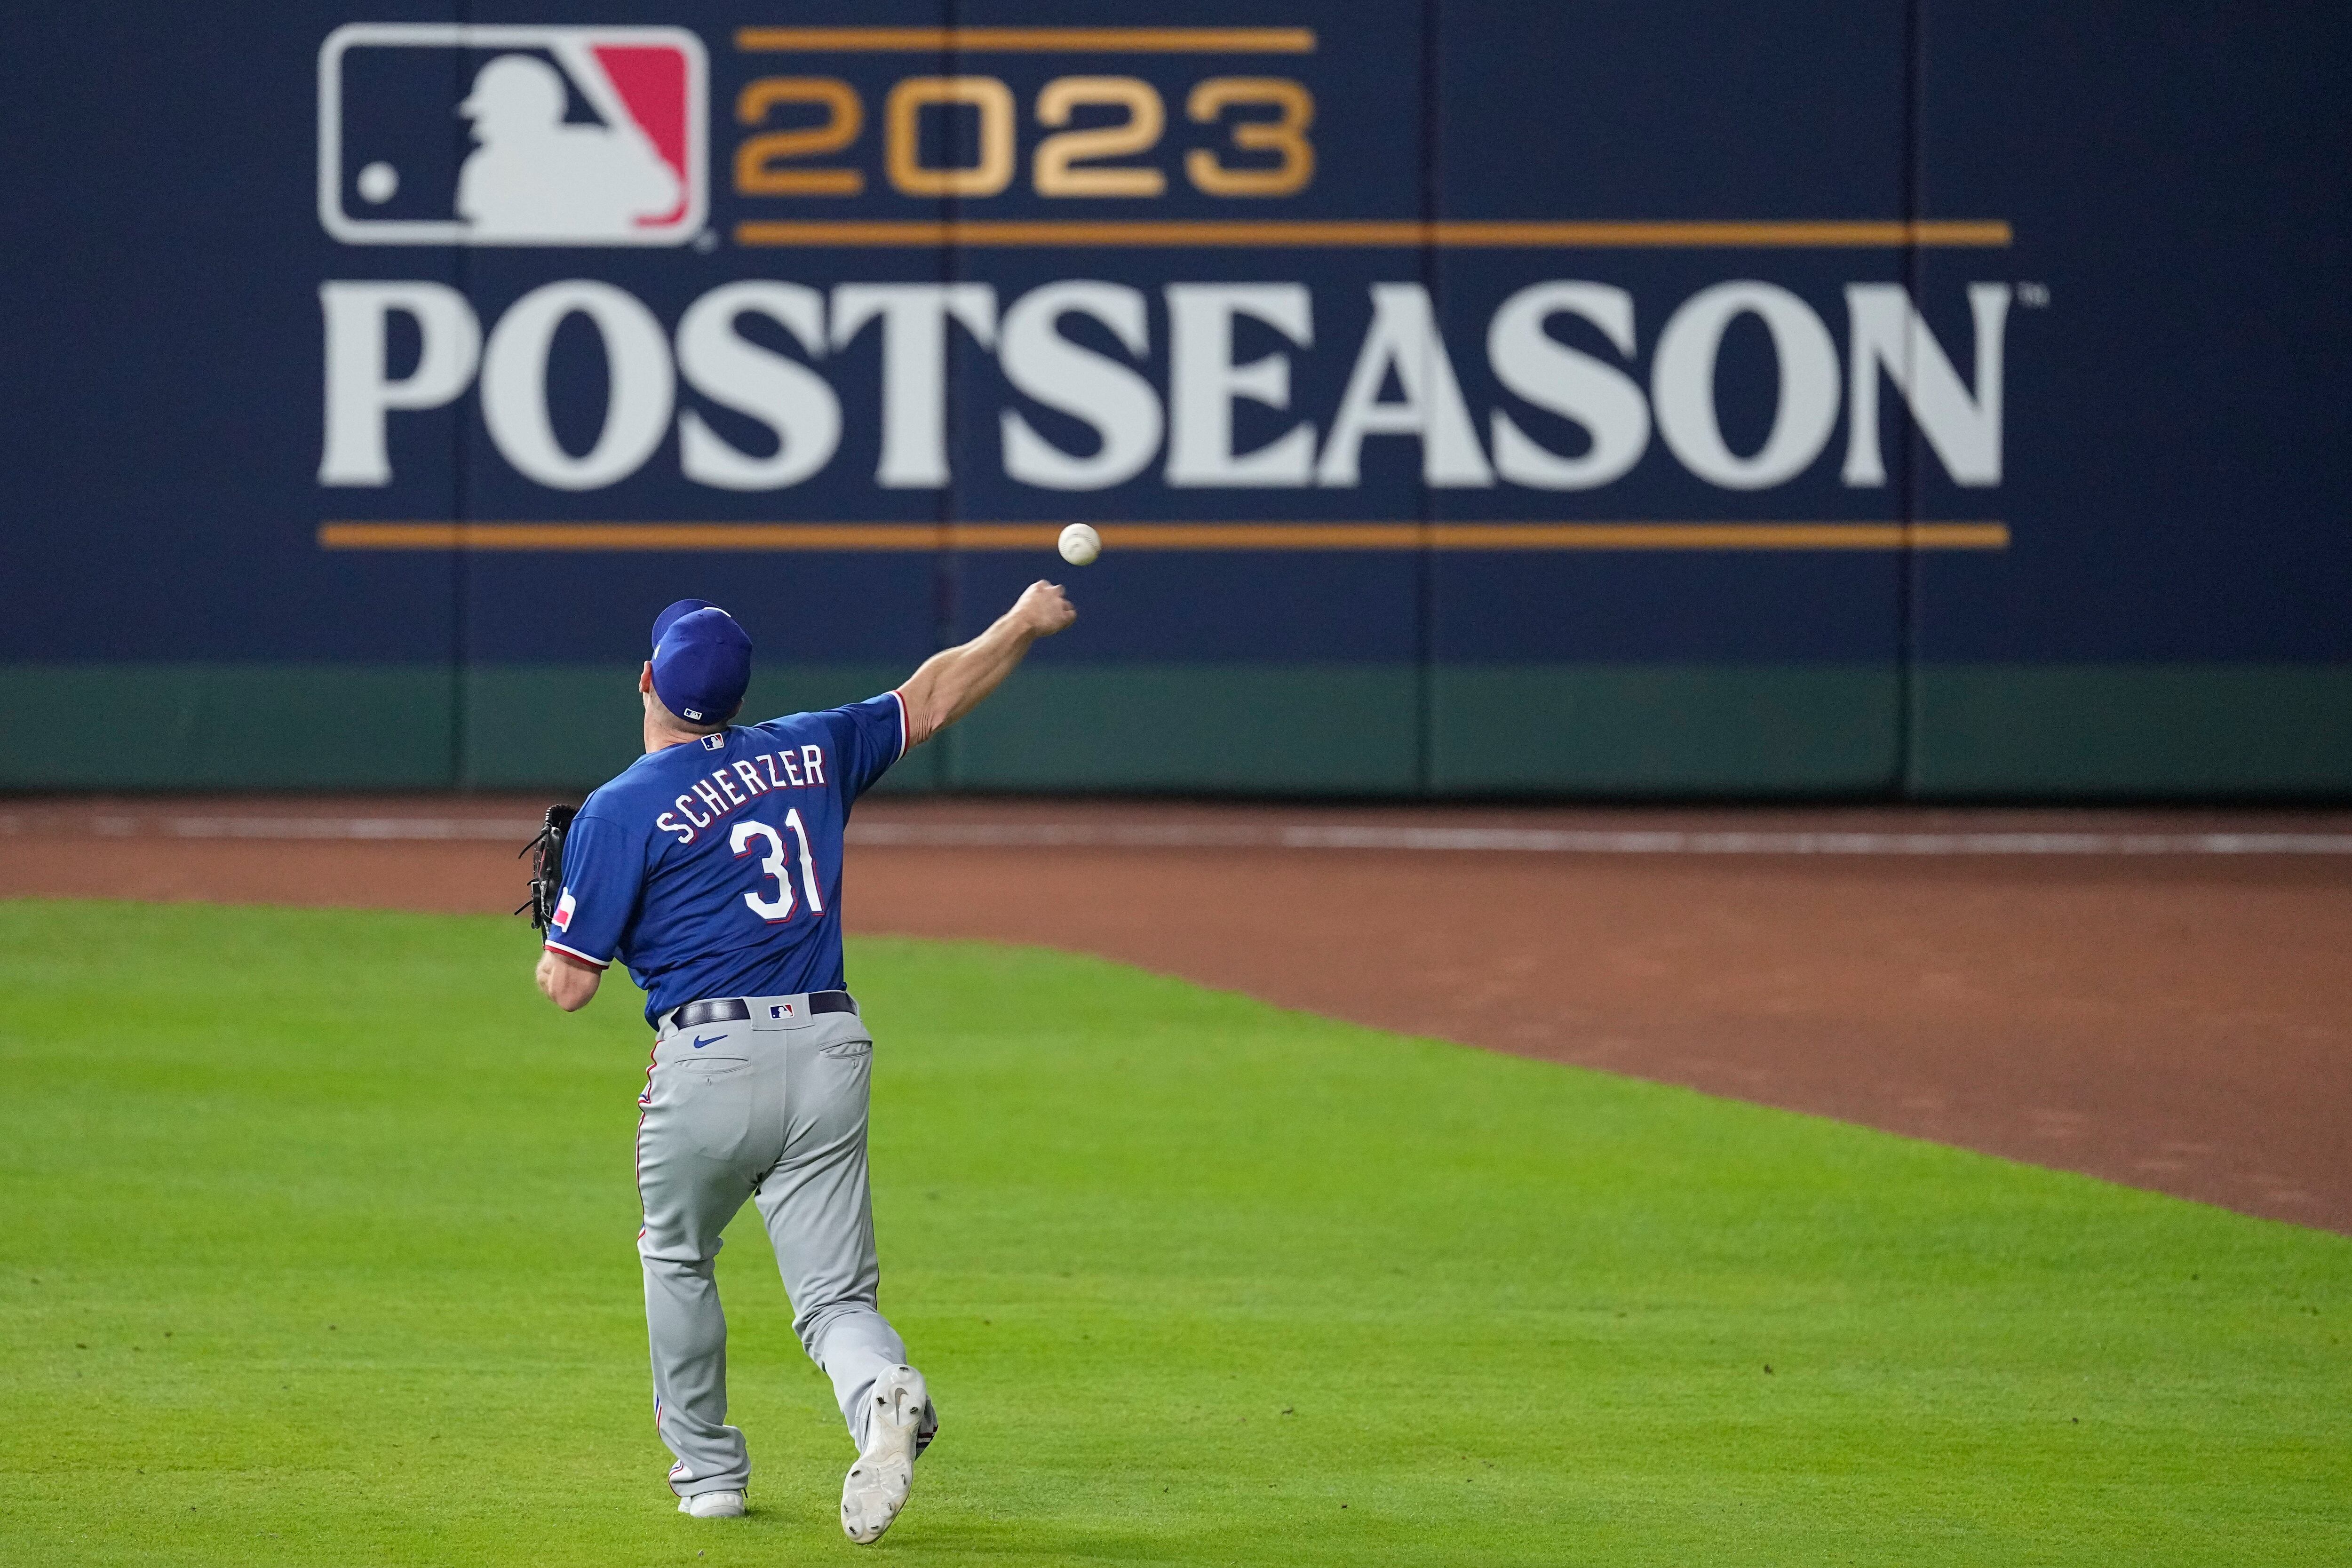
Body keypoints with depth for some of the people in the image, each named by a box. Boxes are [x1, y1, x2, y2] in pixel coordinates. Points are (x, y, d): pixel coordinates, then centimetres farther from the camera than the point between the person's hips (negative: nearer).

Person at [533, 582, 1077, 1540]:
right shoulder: (809, 753, 10)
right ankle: (882, 1394, -29)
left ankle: (708, 1471, 27)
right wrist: (1024, 623, 38)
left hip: (711, 1061, -3)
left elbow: (569, 986, -4)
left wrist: (550, 942, 19)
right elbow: (928, 703, 25)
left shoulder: (620, 811, -4)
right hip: (831, 1055, 3)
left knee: (678, 1260, 24)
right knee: (834, 1292, 4)